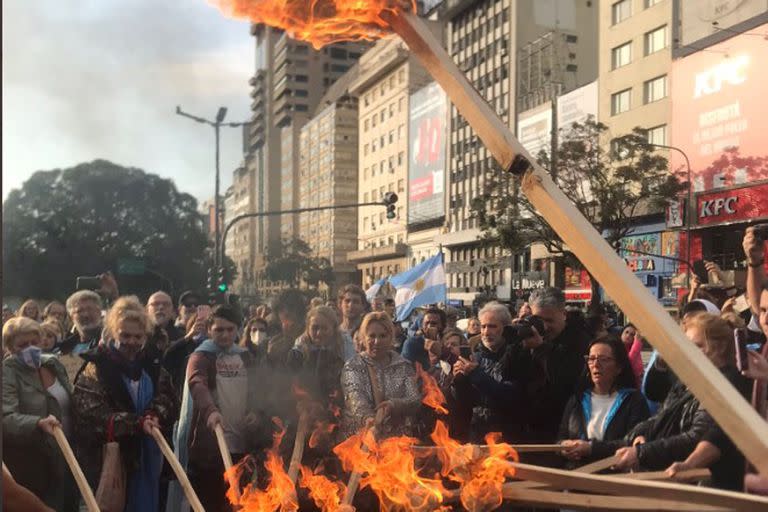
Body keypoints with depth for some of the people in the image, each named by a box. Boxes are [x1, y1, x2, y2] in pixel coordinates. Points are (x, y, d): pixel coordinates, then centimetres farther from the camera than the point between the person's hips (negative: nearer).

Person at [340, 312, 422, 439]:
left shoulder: (404, 366, 9)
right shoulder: (352, 367, 3)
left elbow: (416, 401, -1)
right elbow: (356, 402, -13)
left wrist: (394, 405, -22)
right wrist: (369, 419, -33)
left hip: (399, 437, 2)